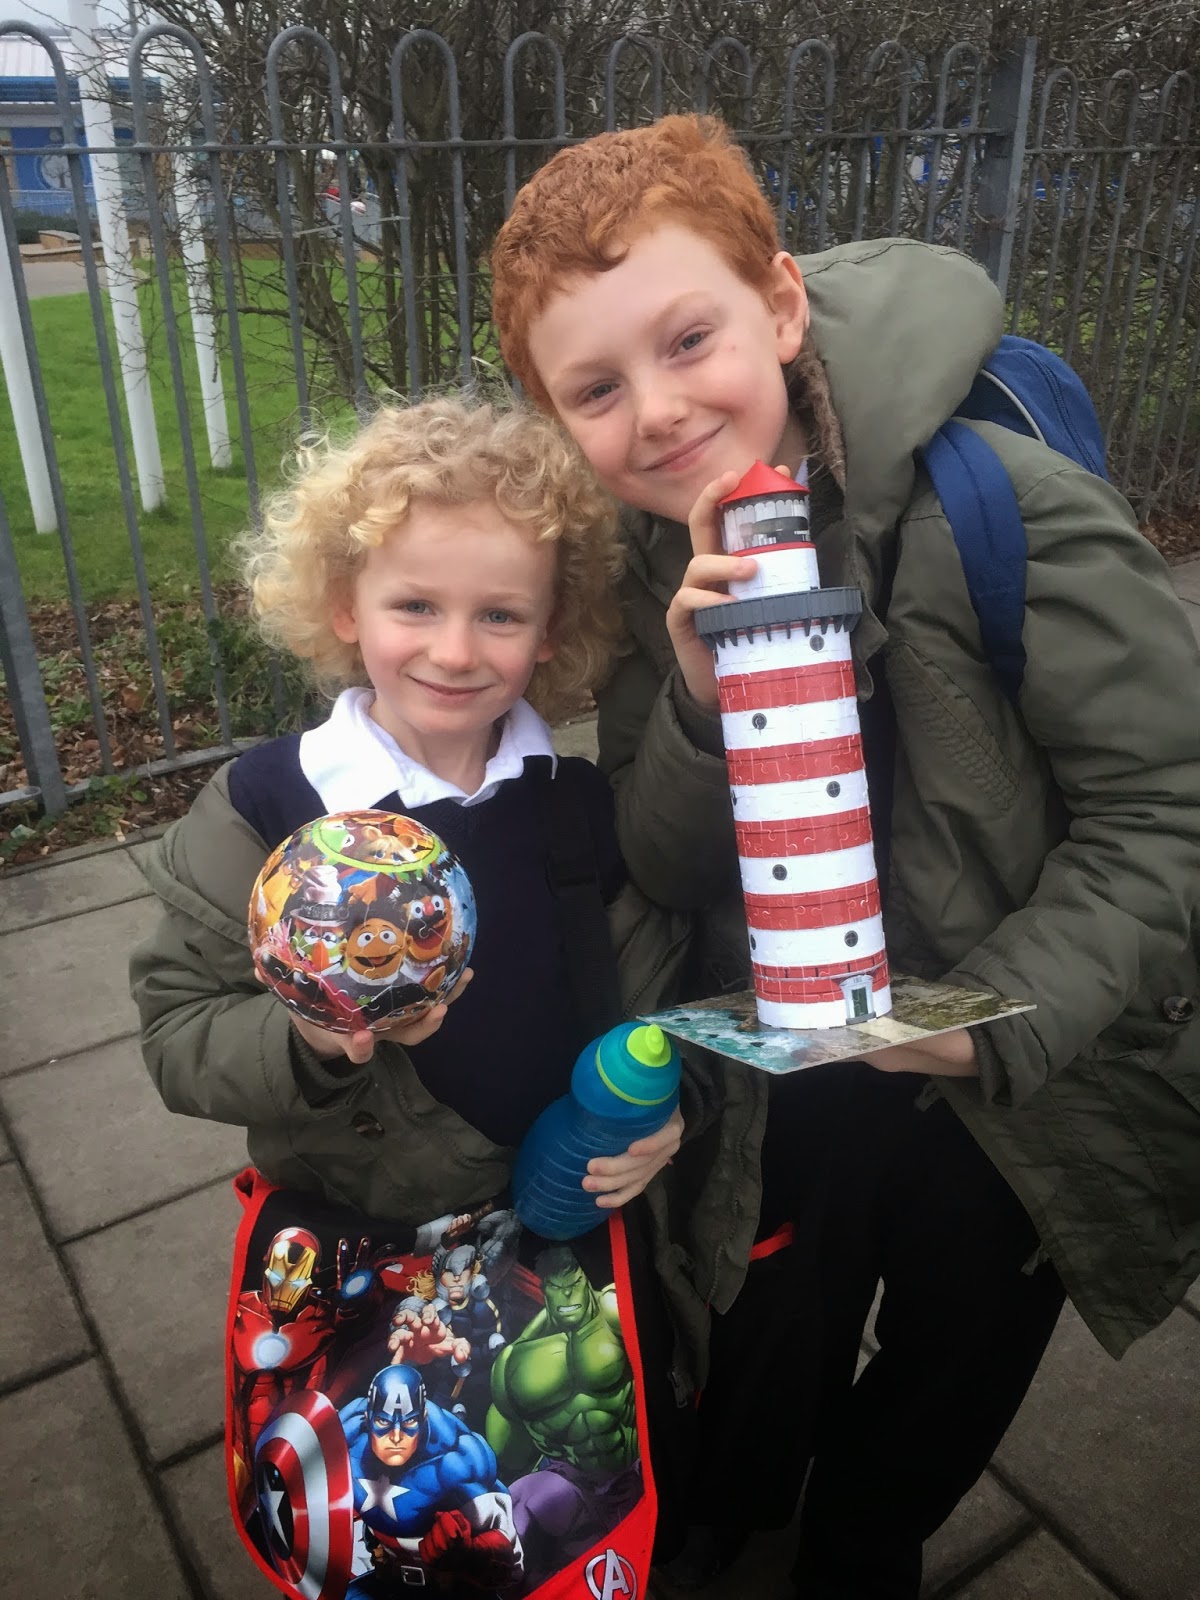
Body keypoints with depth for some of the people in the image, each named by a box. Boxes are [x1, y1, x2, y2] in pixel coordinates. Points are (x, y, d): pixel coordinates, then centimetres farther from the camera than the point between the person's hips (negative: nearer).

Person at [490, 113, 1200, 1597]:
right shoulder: (647, 566, -11)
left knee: (934, 1412, 26)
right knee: (758, 1389, 26)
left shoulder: (1015, 515, -26)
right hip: (780, 1084, 2)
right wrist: (695, 696, -29)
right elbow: (665, 873, -10)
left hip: (1021, 1099, -1)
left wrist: (1001, 1012, -32)